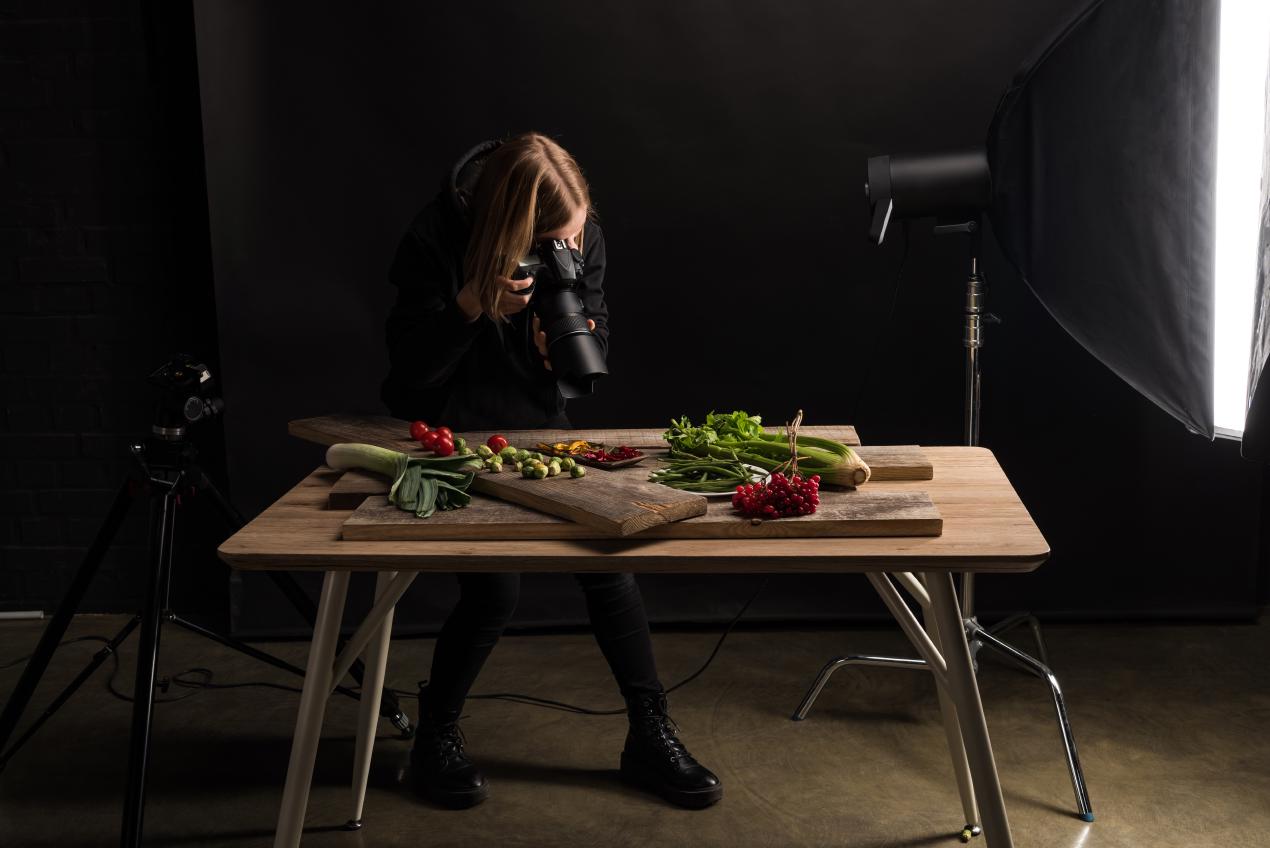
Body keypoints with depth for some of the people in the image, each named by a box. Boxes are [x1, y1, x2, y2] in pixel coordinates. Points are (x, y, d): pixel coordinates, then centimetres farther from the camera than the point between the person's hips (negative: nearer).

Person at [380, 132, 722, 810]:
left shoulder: (582, 241, -10)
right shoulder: (434, 241, -22)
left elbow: (596, 336, 0)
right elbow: (409, 366, -20)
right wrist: (471, 306, -35)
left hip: (538, 424, 4)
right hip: (450, 433, -4)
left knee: (609, 564, -7)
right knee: (493, 592, -13)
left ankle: (650, 736, 8)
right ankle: (435, 735, 14)